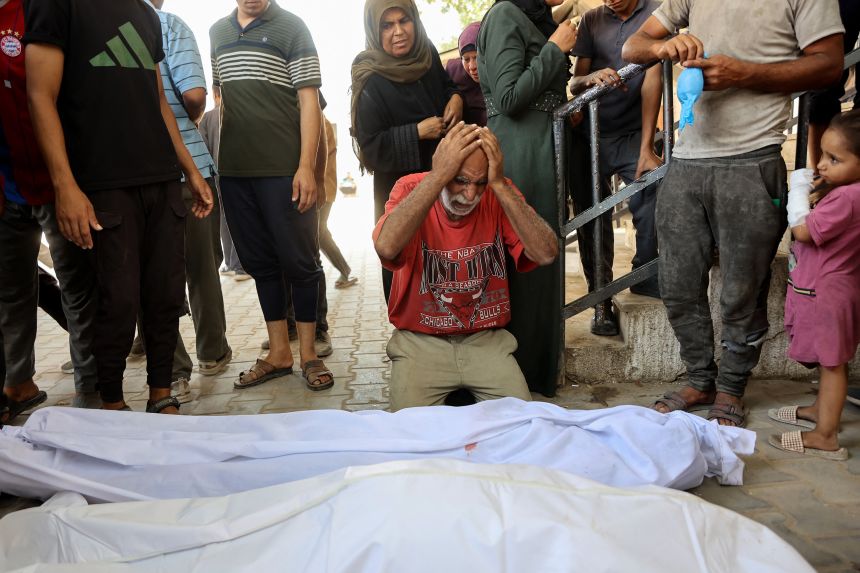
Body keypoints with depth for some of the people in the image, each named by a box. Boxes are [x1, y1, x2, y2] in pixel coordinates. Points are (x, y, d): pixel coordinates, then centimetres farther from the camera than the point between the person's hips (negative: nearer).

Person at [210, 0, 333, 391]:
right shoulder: (218, 32, 15)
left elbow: (309, 100, -6)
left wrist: (306, 167, -15)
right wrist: (220, 159, 13)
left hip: (284, 168, -5)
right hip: (234, 169, 5)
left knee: (298, 260, 0)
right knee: (260, 262, 9)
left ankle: (308, 354, 12)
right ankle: (279, 353, 20)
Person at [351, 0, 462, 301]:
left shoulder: (427, 53, -2)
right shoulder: (370, 82, -19)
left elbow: (445, 85, 19)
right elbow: (371, 147, -20)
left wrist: (456, 97, -3)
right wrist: (417, 132, -25)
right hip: (399, 187, -6)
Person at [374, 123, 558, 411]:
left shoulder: (500, 194, -7)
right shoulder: (411, 189, -13)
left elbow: (547, 254, -22)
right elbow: (386, 247, -35)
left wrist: (499, 184, -26)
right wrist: (438, 176, -33)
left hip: (487, 340, 2)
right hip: (421, 341, -1)